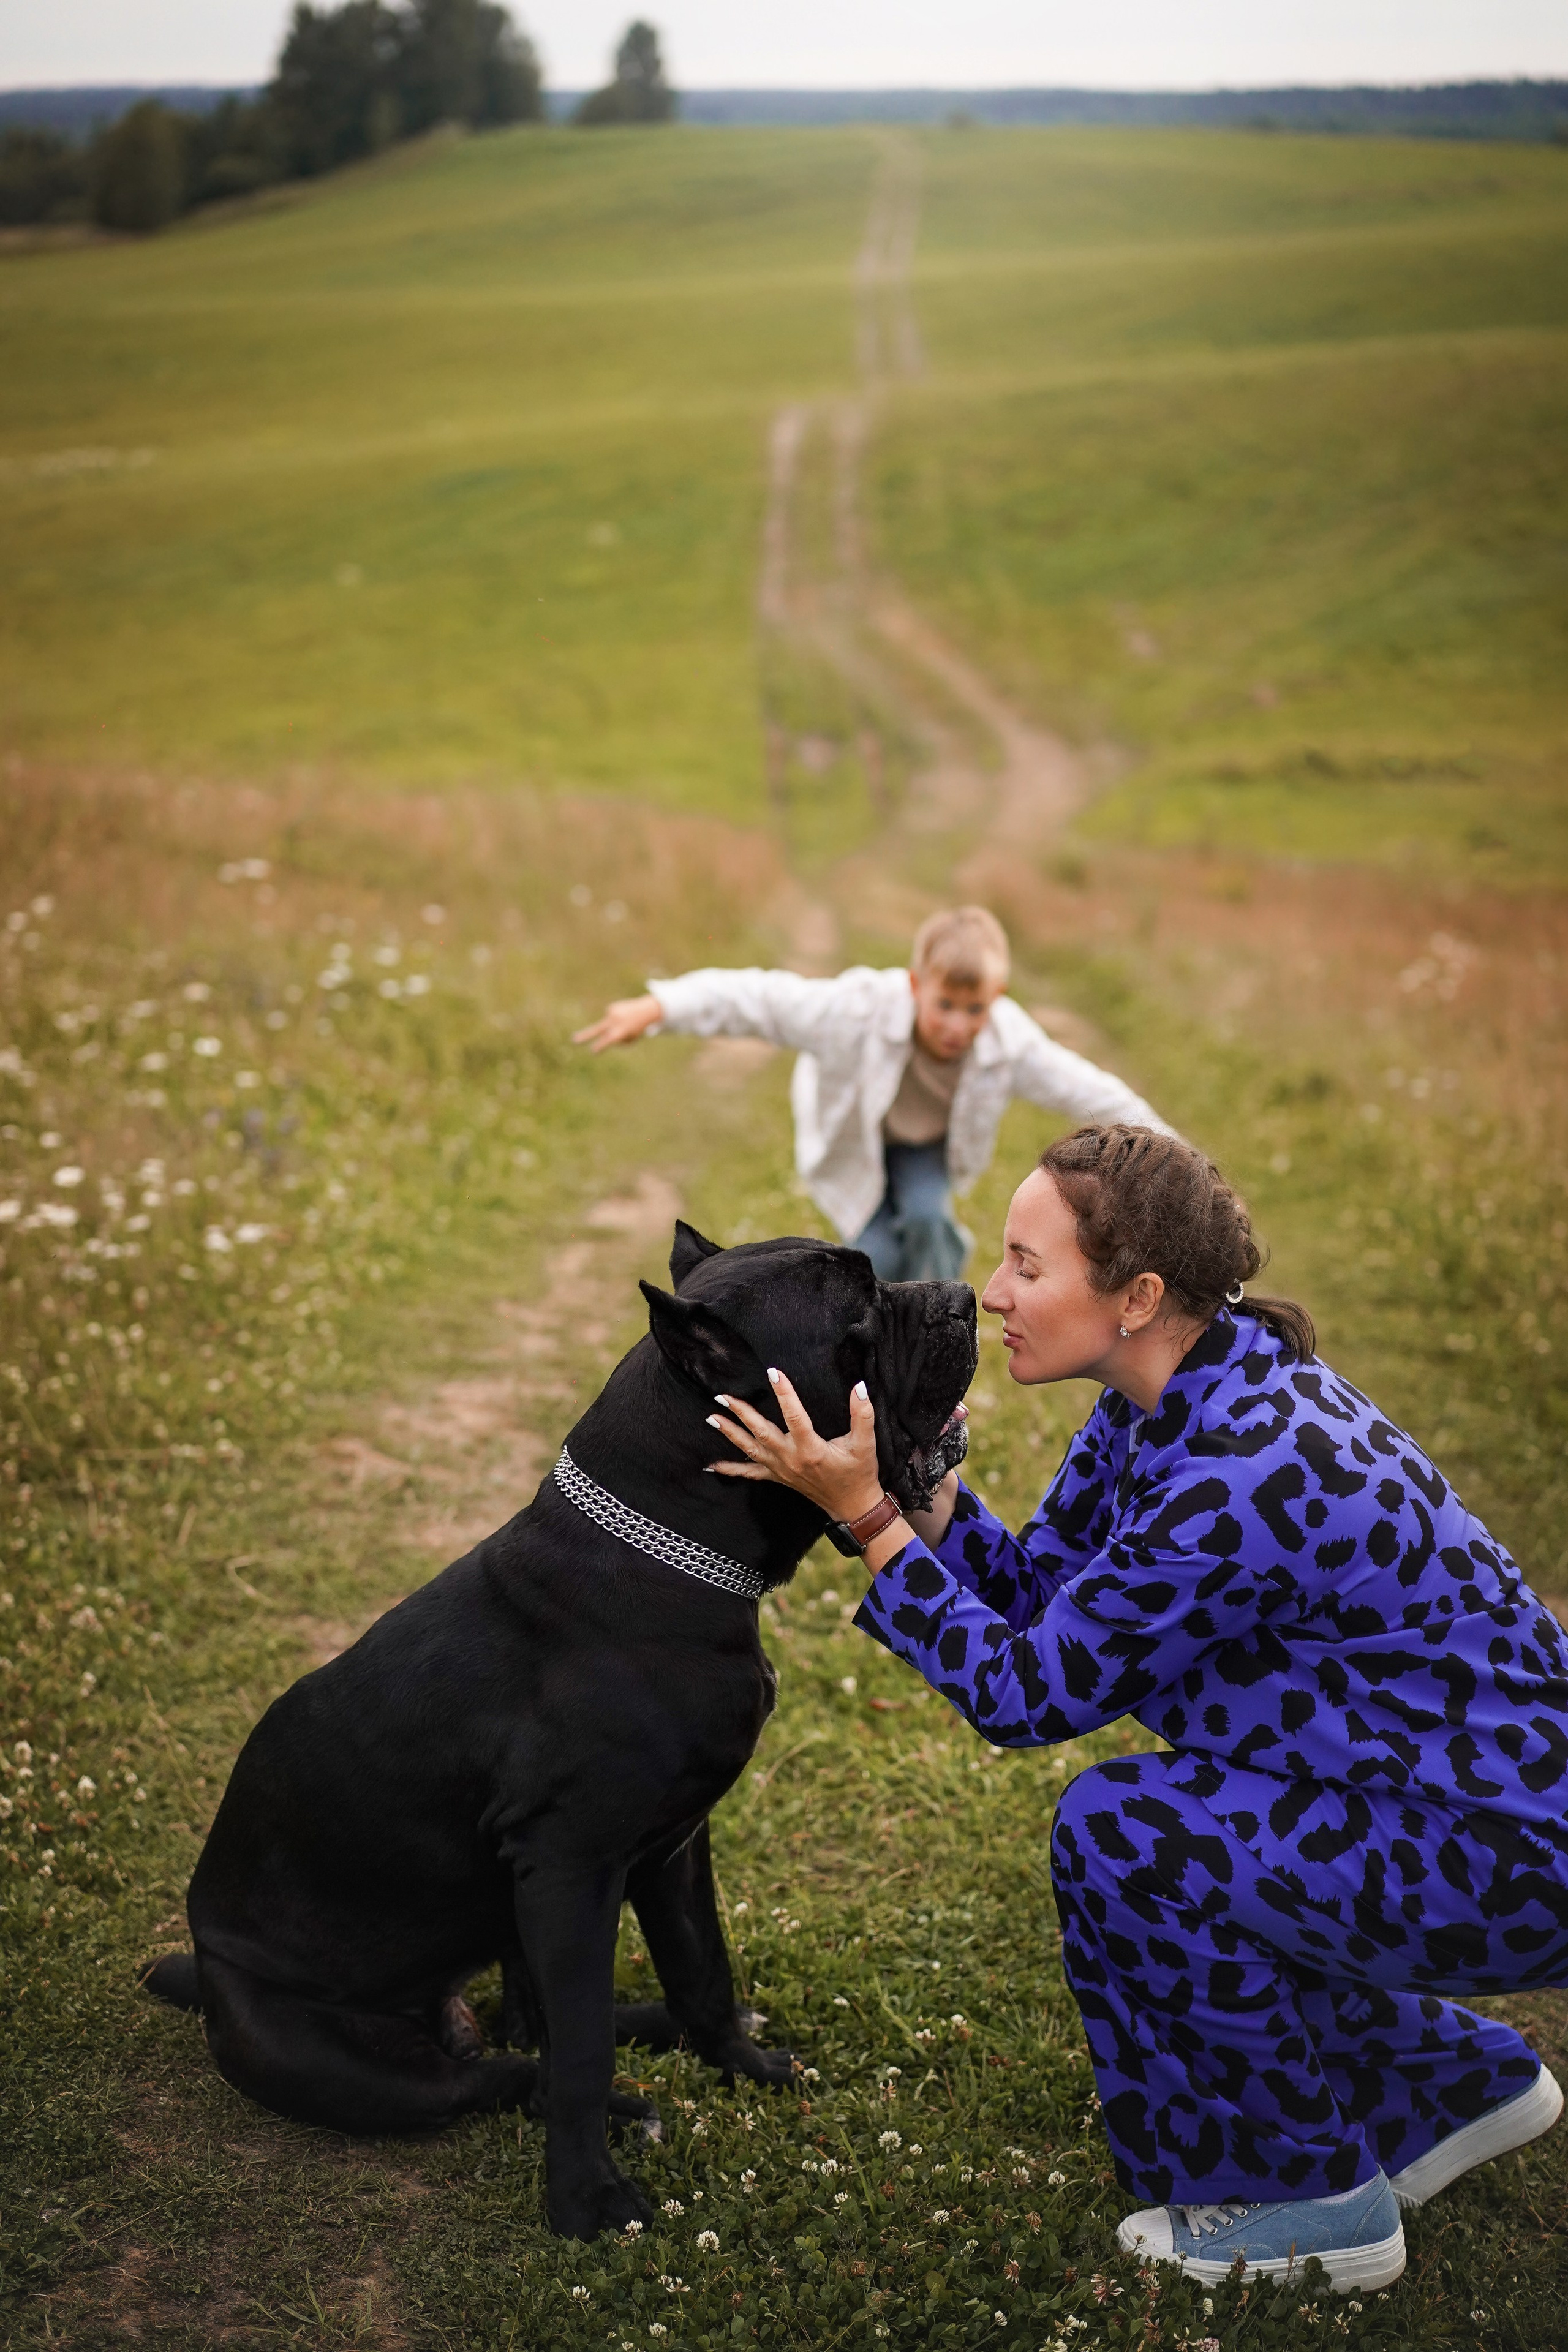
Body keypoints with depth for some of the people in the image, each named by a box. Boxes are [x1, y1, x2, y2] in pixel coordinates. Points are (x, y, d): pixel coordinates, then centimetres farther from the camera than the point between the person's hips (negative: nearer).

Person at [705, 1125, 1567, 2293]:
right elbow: (1032, 1592, 4)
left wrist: (864, 1510, -20)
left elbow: (1028, 1695, -22)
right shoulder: (1166, 1401, -3)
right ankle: (1458, 2081, 29)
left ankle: (1313, 2198, 2)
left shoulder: (1240, 1476, -31)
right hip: (1429, 1793, 10)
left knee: (1115, 1830, -18)